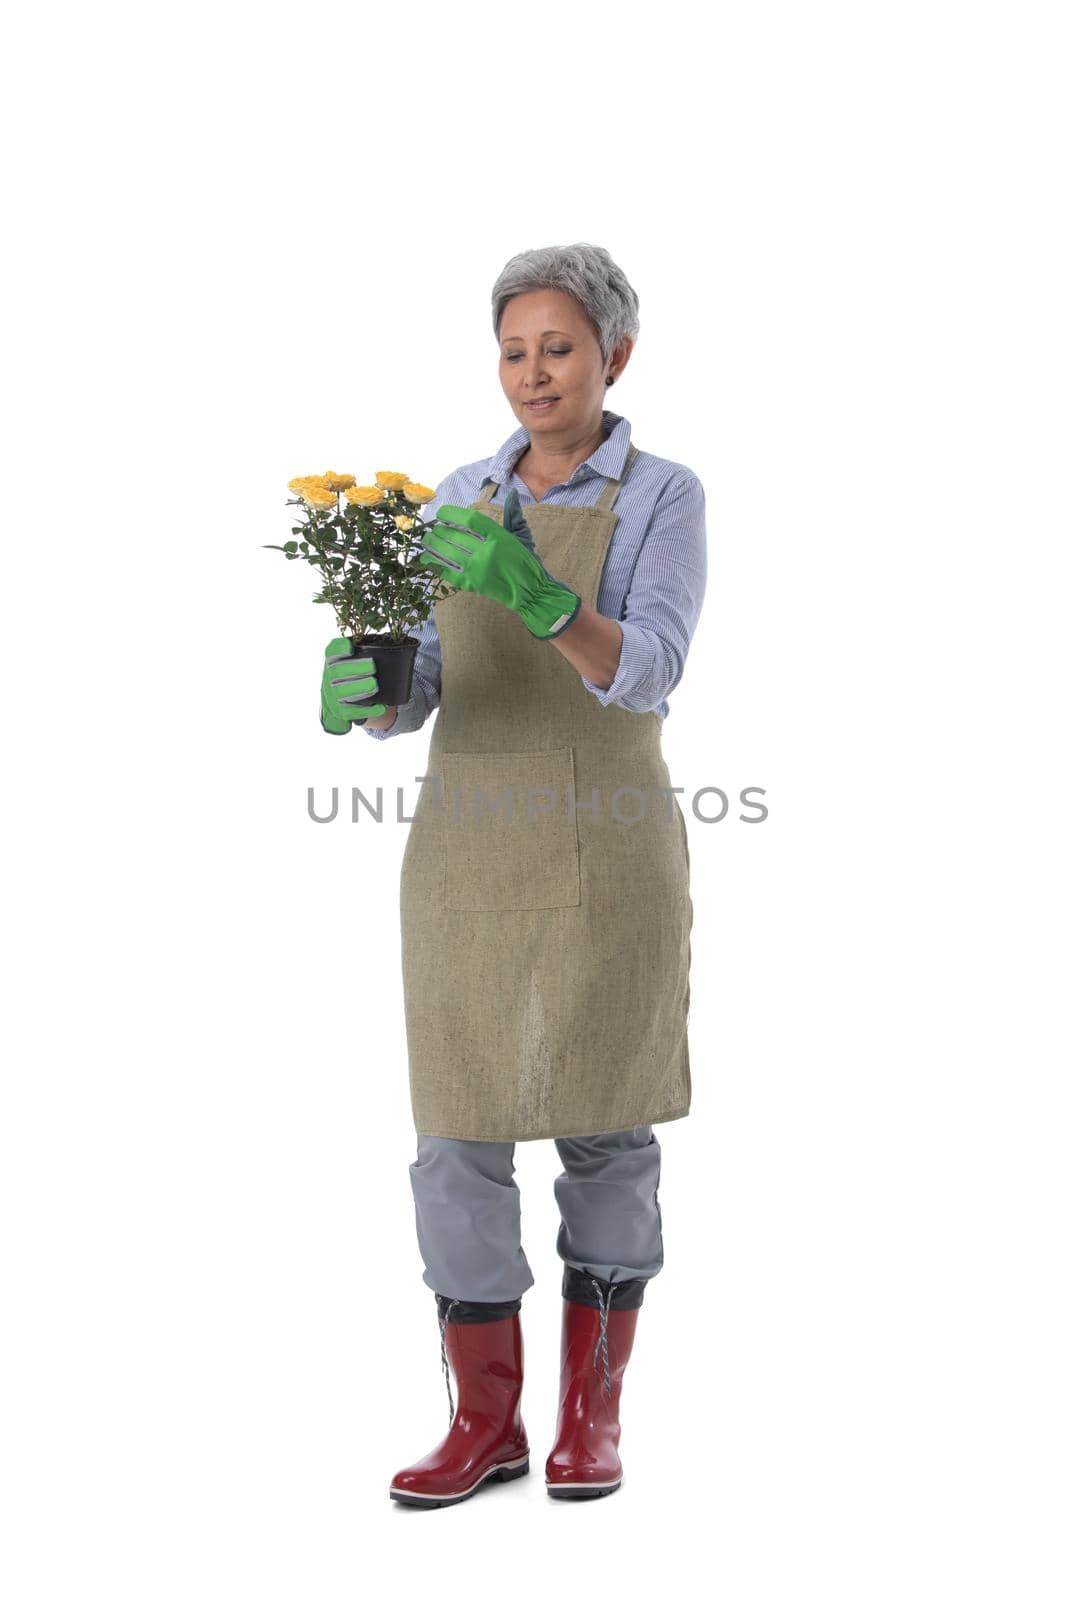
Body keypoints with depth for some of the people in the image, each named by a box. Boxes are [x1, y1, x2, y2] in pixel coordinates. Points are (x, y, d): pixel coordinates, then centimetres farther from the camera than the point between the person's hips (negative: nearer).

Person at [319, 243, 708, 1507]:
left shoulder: (666, 497, -2)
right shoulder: (457, 502, 9)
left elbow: (647, 675, -18)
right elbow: (409, 693, 2)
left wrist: (535, 594, -35)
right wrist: (357, 692, -23)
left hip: (606, 849, -3)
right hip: (467, 852, 3)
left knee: (604, 1130, 5)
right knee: (458, 1136, 2)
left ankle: (592, 1415, 21)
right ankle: (486, 1423, 15)